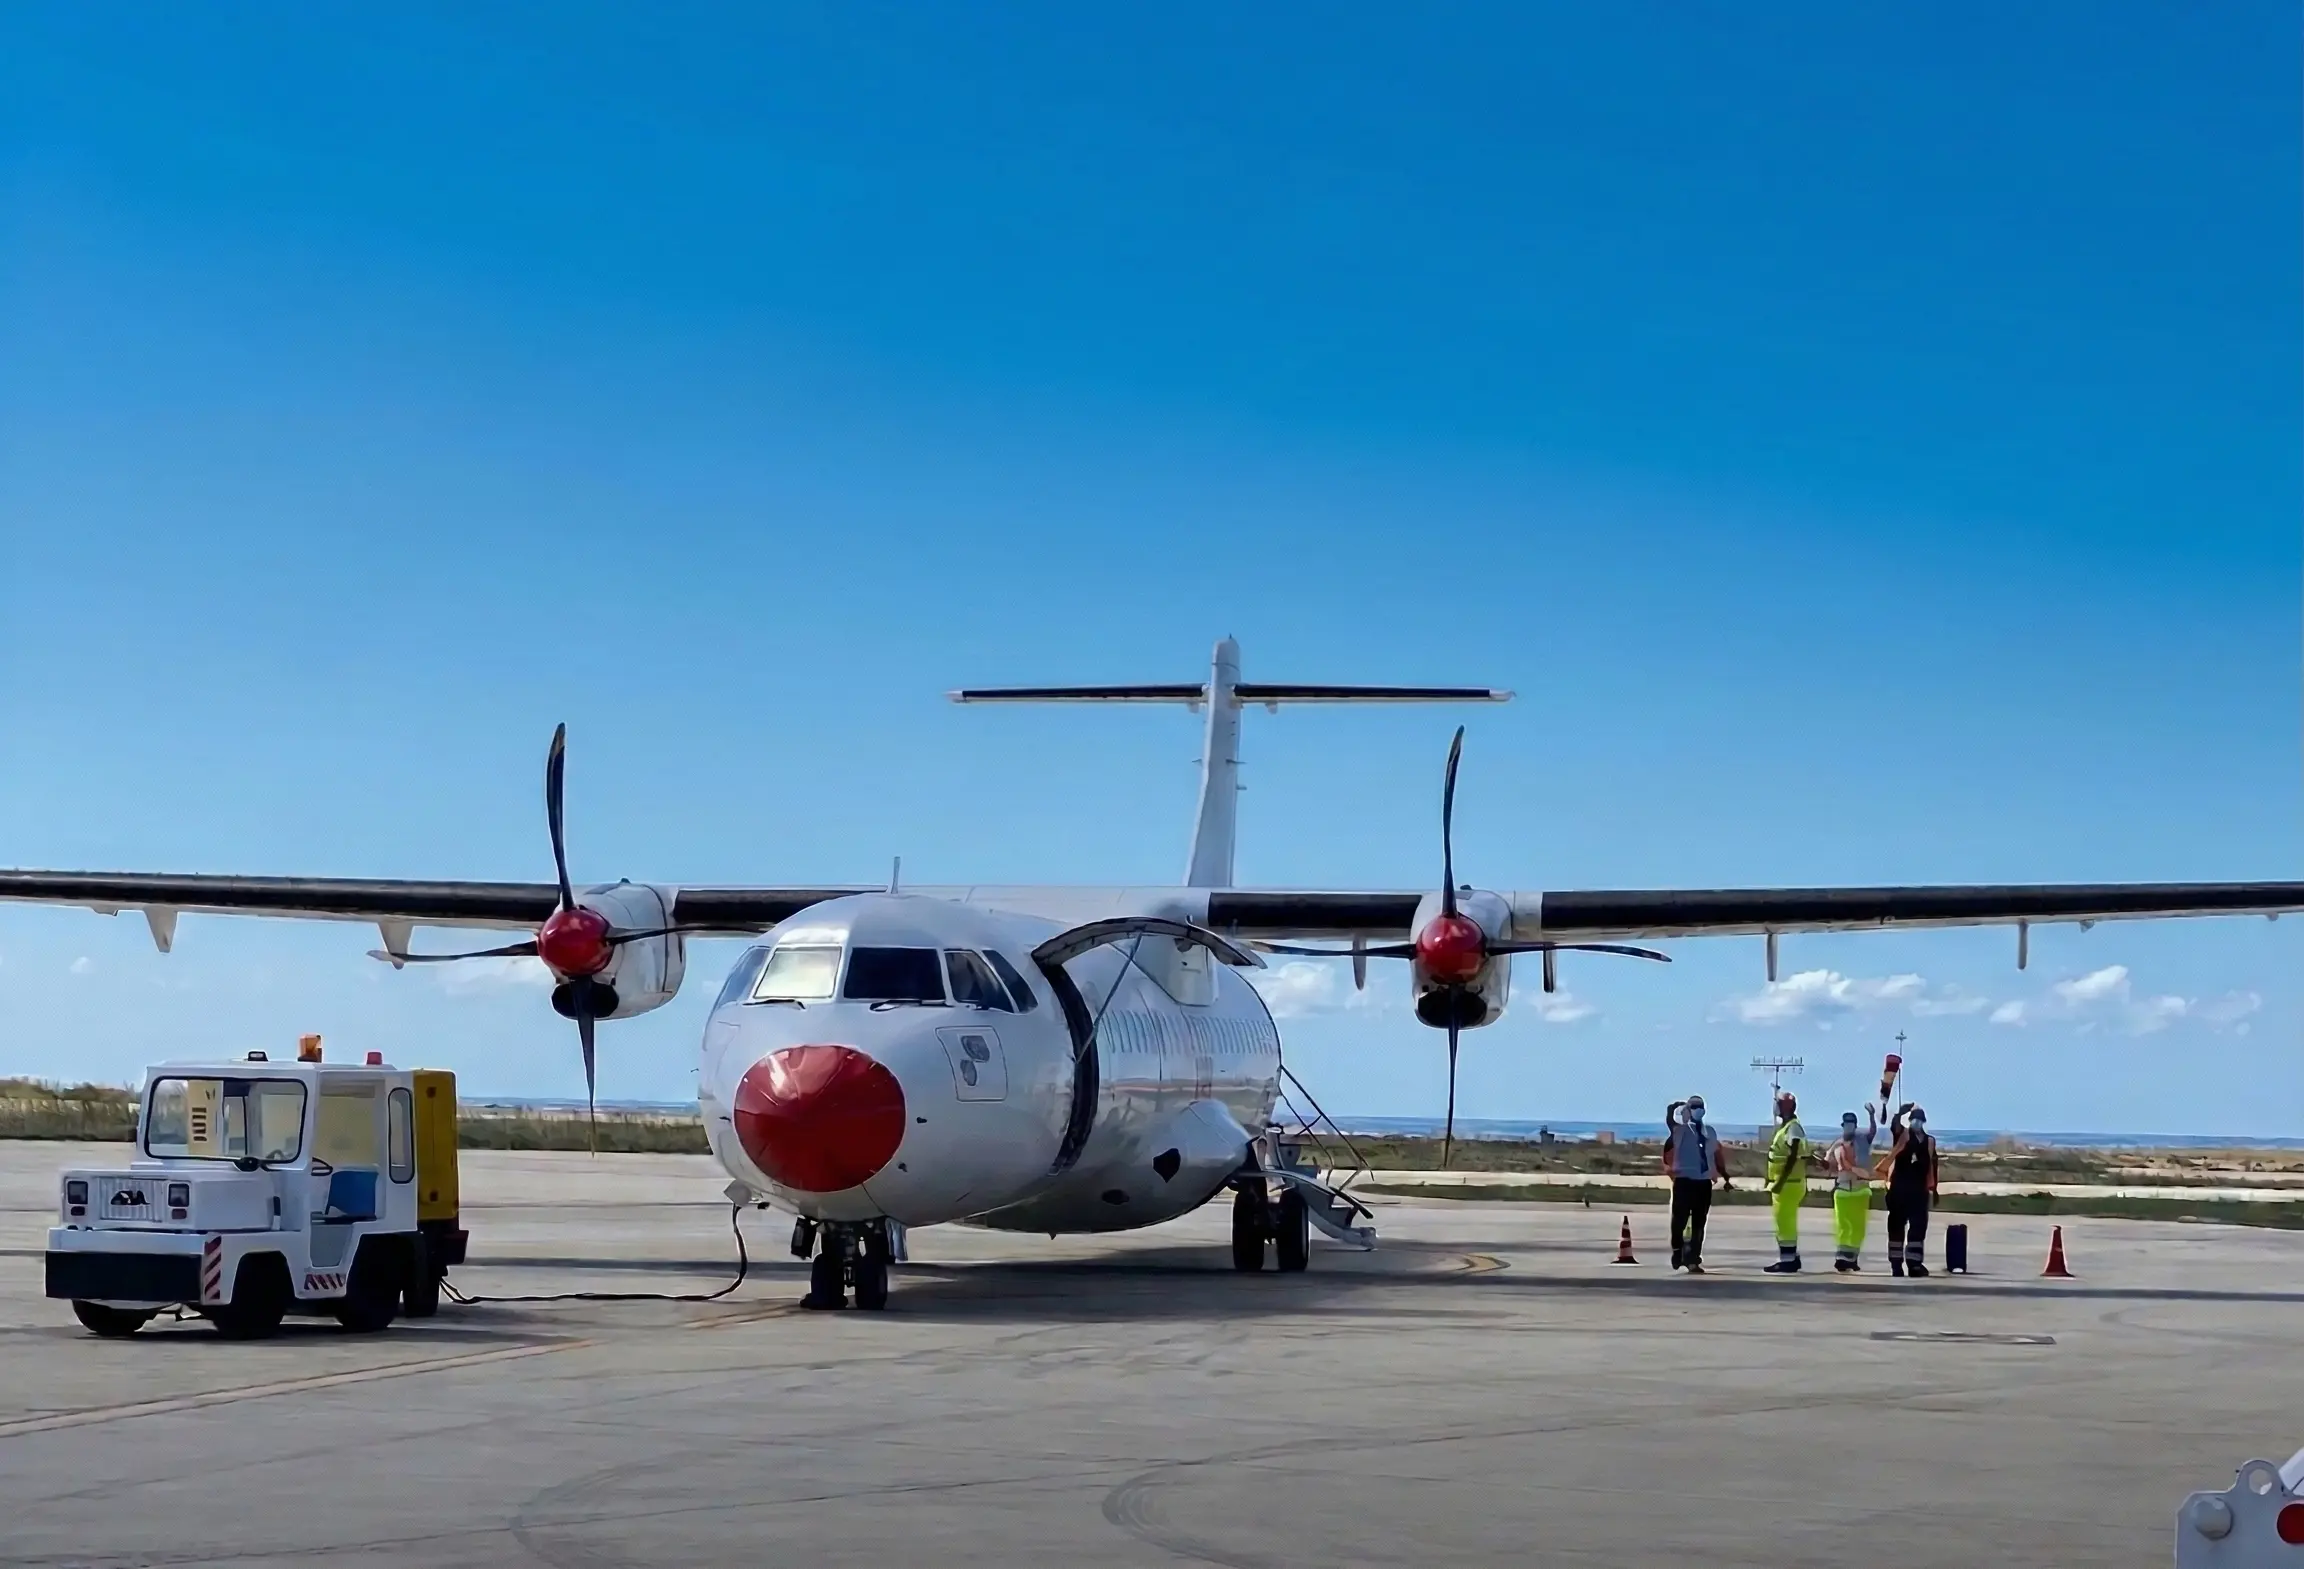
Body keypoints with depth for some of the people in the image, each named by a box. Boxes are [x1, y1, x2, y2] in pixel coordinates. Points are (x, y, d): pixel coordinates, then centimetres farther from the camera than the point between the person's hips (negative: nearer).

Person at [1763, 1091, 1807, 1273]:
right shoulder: (1785, 1127, 17)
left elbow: (1792, 1158, -22)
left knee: (1784, 1221, -11)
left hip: (1788, 1183, -11)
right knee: (1786, 1221, 14)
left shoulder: (1793, 1128, -15)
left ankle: (1787, 1260, -11)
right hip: (1784, 1183, 11)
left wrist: (1780, 1182, -26)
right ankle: (1792, 1258, 20)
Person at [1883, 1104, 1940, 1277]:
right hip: (1899, 1187, -3)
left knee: (1918, 1227, 0)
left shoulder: (1929, 1141, 8)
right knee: (1897, 1225, 3)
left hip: (1919, 1189, 3)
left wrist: (1932, 1188, 10)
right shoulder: (1902, 1135, 0)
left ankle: (1914, 1263, 2)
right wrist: (1902, 1112, -34)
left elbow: (1931, 1166, 12)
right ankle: (1896, 1263, 8)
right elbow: (1894, 1124, -22)